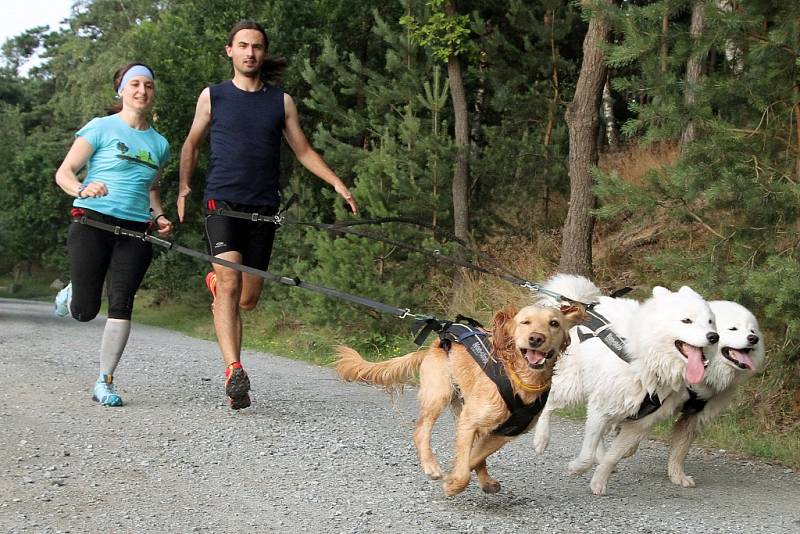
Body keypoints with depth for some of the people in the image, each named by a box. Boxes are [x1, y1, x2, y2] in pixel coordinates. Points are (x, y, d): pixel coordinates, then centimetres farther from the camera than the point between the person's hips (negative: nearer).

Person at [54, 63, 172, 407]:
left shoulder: (159, 143, 15)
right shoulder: (101, 128, 1)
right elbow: (63, 173, -3)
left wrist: (159, 216, 9)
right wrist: (82, 189, -25)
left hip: (135, 231, 3)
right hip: (93, 223, -3)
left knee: (121, 304, -10)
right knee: (85, 312, -6)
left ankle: (105, 383, 0)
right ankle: (72, 293, 32)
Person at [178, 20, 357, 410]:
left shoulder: (281, 101, 12)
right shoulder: (213, 96, 8)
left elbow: (303, 151, 16)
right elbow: (192, 144, 19)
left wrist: (336, 183, 4)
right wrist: (183, 187, 8)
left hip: (263, 207, 3)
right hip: (222, 202, -2)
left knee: (248, 299, 6)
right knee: (230, 282, -21)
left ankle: (216, 284, 42)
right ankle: (233, 370, -28)